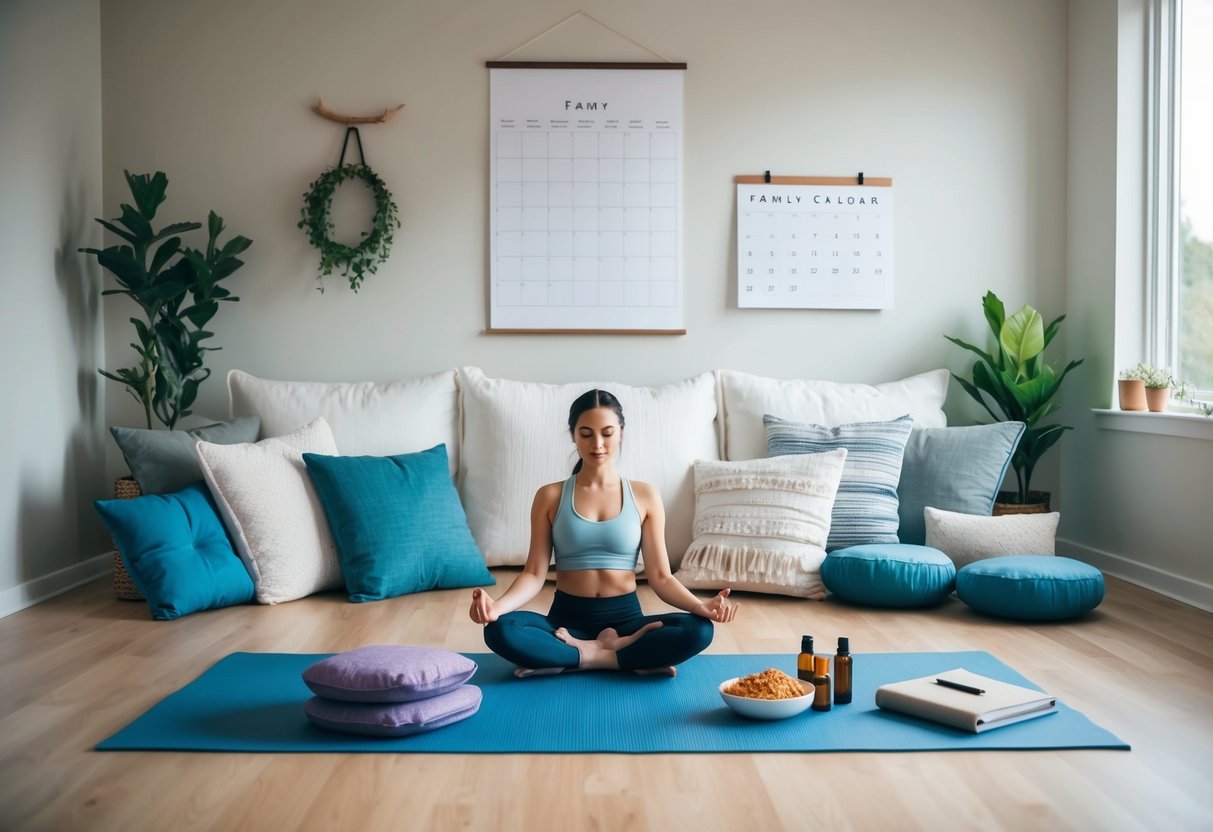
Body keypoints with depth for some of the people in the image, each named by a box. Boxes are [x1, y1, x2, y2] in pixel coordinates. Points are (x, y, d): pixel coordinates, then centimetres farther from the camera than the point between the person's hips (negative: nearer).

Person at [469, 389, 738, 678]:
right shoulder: (550, 496, 2)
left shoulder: (645, 496, 3)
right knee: (500, 630, -31)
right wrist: (498, 605, -23)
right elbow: (534, 573, -3)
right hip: (566, 619, 0)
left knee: (698, 630, -28)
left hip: (625, 617, 0)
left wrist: (701, 606, -20)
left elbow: (660, 577, -1)